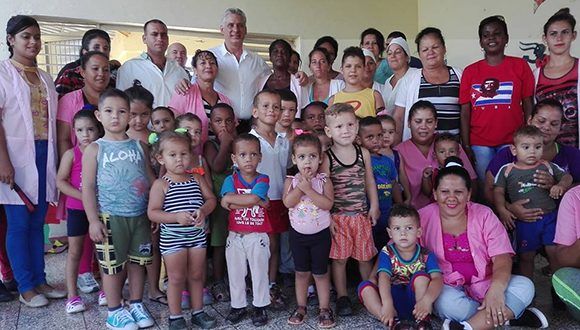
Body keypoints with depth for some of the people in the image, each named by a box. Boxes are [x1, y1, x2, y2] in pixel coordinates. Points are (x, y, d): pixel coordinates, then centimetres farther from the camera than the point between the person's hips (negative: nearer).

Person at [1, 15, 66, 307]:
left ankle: (40, 281, 21)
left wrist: (58, 159, 9)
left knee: (37, 222, 11)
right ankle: (26, 287, 13)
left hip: (44, 155, 5)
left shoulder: (44, 77, 16)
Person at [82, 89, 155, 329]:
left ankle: (136, 304, 30)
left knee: (137, 261, 14)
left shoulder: (139, 146, 5)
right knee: (112, 265, 7)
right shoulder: (95, 149, -4)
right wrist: (93, 220, -10)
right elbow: (88, 187, -5)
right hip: (110, 217, -3)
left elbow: (151, 179, 9)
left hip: (140, 216, 3)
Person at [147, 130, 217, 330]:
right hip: (172, 237, -4)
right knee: (177, 278, 5)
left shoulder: (197, 179, 3)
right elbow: (152, 213, -13)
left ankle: (198, 312, 30)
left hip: (197, 235, 4)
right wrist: (176, 217, -25)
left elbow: (211, 199, 5)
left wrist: (203, 210, -16)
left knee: (197, 275, 14)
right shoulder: (161, 184, -10)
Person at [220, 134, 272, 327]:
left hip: (258, 236, -1)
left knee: (259, 273, 10)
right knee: (235, 273, 13)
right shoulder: (231, 180, -2)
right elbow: (226, 202, -19)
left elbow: (253, 198, -24)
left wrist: (232, 199, -17)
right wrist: (257, 202, -20)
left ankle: (260, 307, 26)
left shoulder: (262, 180, -6)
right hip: (235, 236, 2)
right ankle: (238, 306, 30)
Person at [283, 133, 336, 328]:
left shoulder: (323, 180, -9)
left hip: (320, 233, -2)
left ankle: (325, 308, 22)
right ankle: (301, 307, 29)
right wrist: (301, 185, -25)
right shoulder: (291, 180, -5)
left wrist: (308, 189, -26)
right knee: (301, 272, 15)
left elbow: (328, 204, -22)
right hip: (298, 233, 2)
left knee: (321, 273, 8)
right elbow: (288, 202, -19)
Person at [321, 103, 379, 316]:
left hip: (362, 215, 3)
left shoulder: (363, 153, 2)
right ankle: (342, 297, 20)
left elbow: (369, 181, 10)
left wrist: (374, 206, 5)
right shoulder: (327, 158, -9)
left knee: (365, 257, 12)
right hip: (337, 216, -3)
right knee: (339, 258, 6)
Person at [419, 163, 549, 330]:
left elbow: (502, 258, -9)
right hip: (447, 287, -2)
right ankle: (512, 315, -14)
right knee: (447, 301, -34)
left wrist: (496, 290, -29)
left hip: (483, 284, 2)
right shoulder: (423, 217, -3)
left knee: (524, 286, -21)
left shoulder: (484, 215, 0)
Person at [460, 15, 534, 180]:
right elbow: (465, 112, 4)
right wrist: (466, 146, -2)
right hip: (479, 144, 1)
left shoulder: (520, 66, 4)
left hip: (511, 142, 0)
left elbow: (528, 106, 3)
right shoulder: (470, 71, 6)